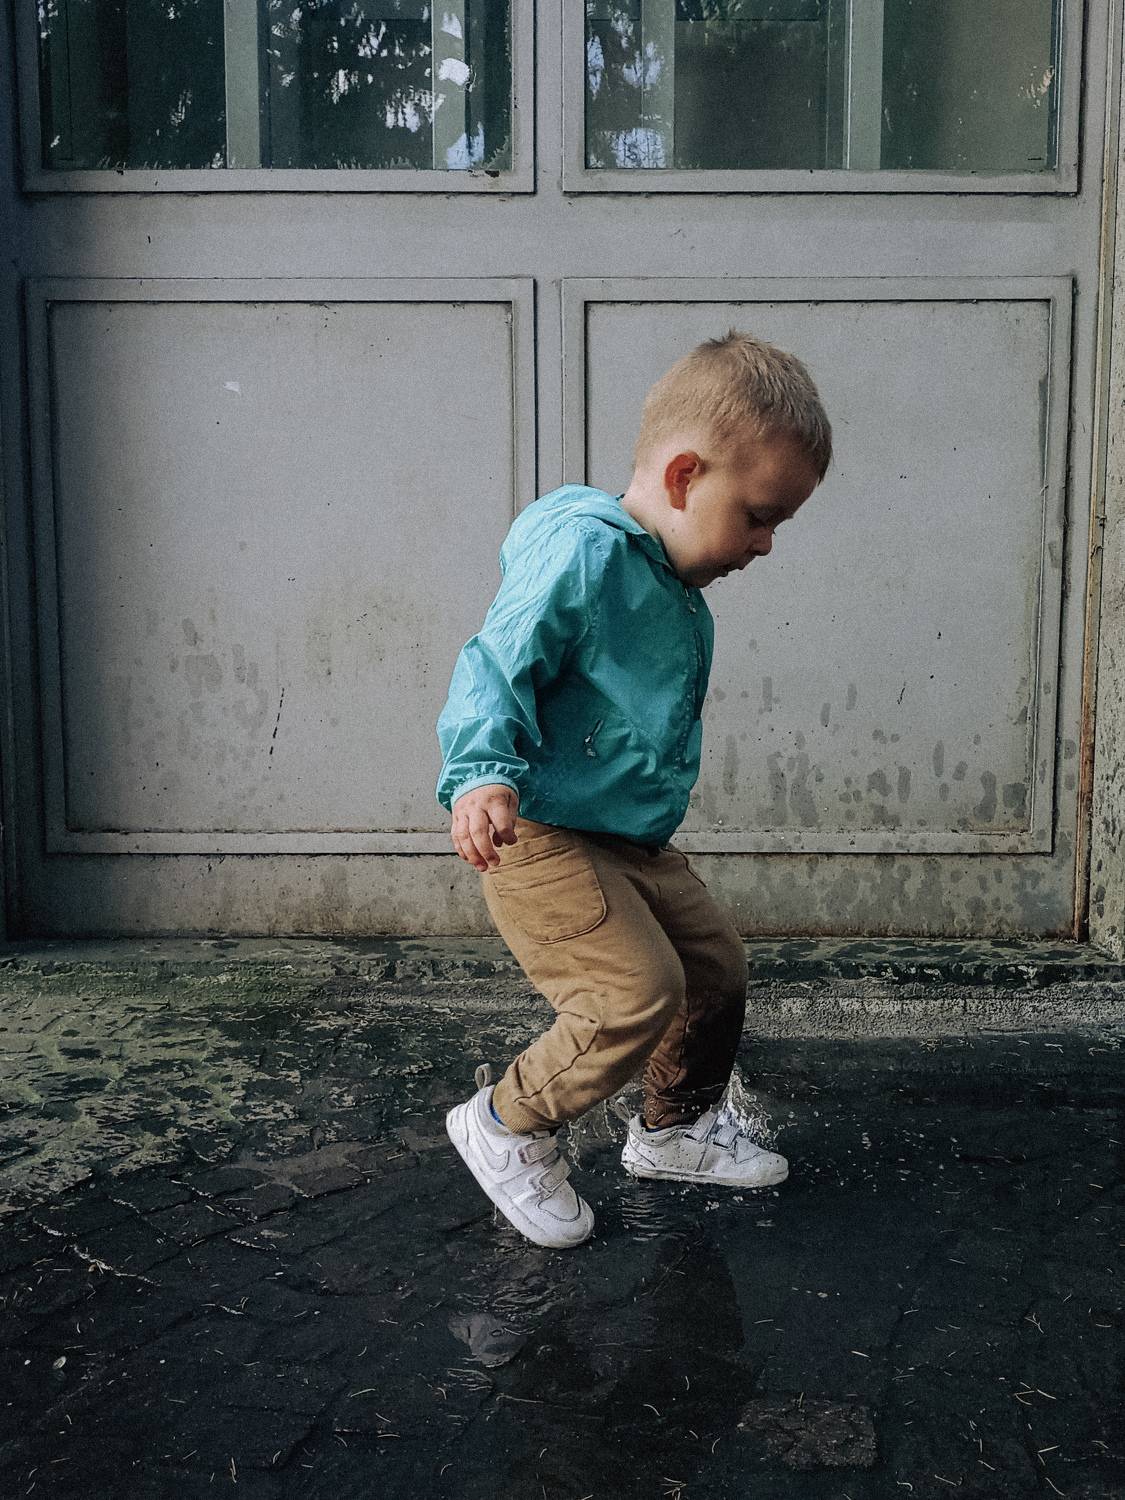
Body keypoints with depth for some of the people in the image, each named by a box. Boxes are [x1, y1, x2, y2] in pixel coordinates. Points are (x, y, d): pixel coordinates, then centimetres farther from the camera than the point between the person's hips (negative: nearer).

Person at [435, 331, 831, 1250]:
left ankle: (677, 1127, 40)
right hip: (541, 836, -10)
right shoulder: (584, 553, -19)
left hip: (633, 841, 10)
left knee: (717, 966, 15)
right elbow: (496, 667, -23)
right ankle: (508, 1124, 6)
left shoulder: (676, 590, 11)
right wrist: (483, 775, -37)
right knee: (640, 990, -19)